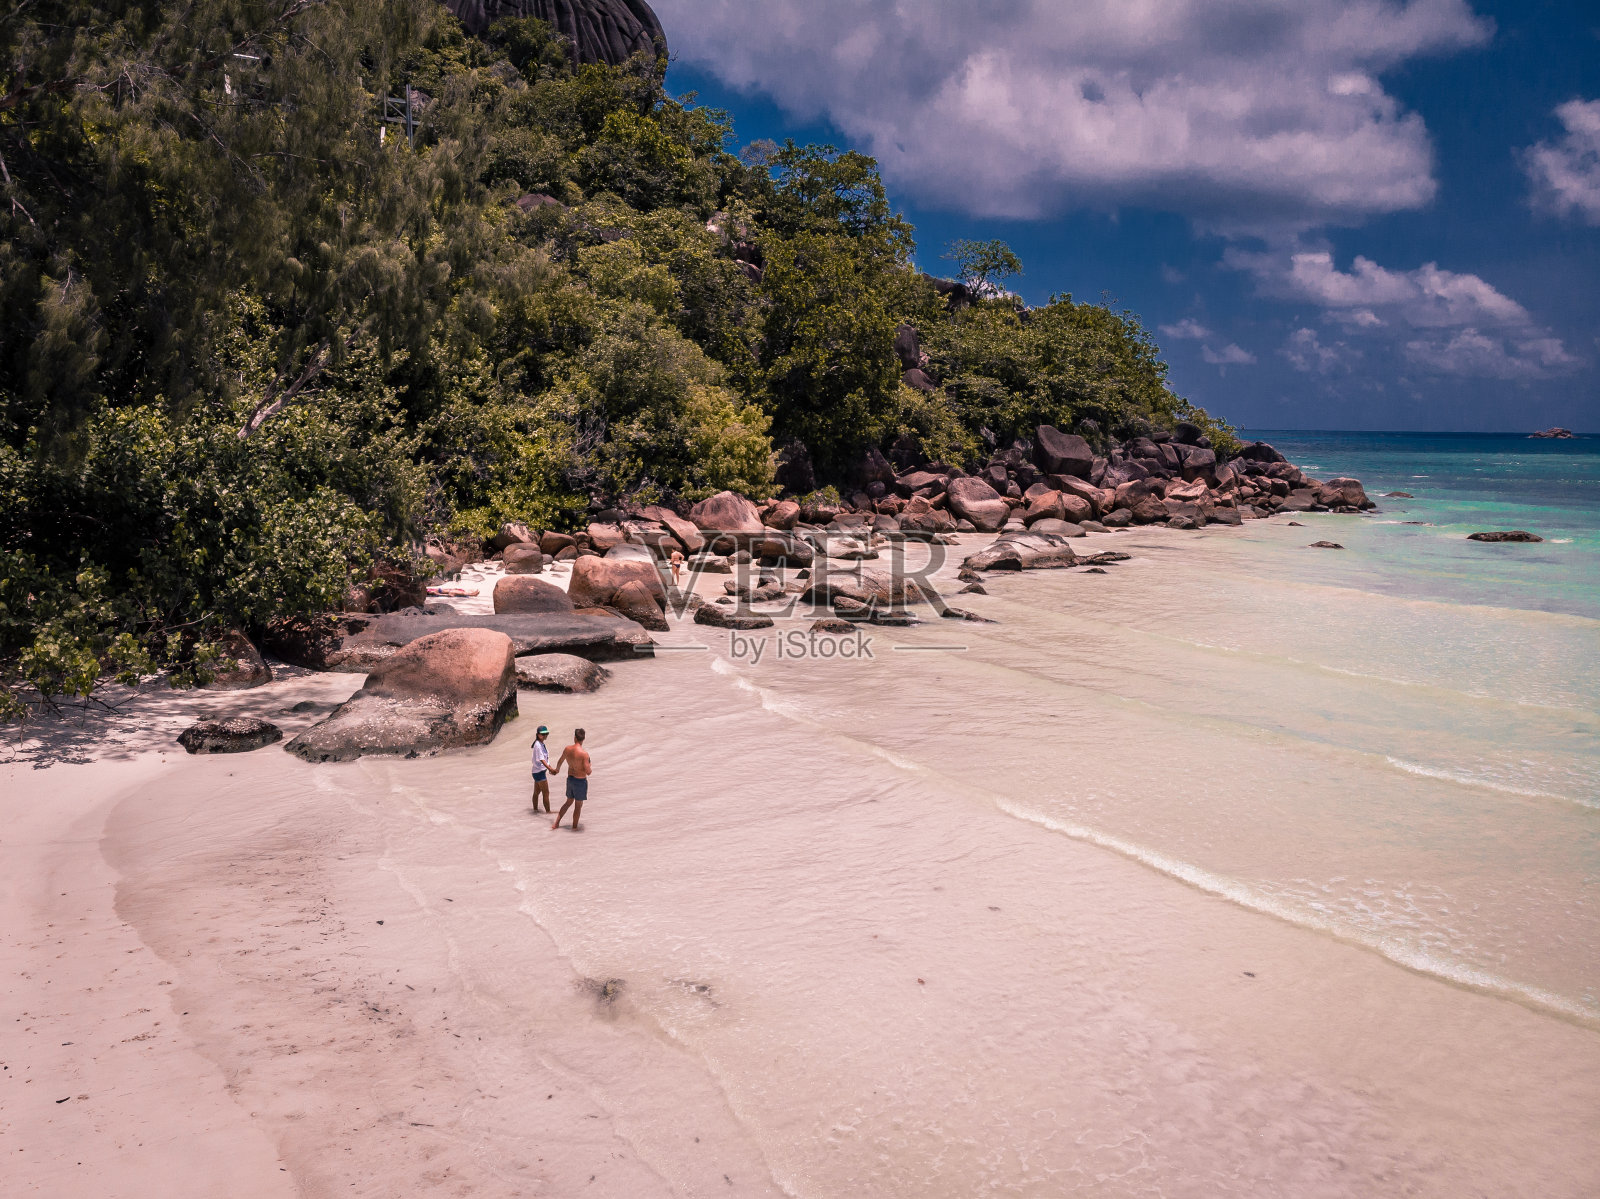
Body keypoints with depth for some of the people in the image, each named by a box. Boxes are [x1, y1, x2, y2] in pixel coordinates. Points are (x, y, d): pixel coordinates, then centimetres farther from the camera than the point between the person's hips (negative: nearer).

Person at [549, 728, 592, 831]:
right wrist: (590, 767, 1)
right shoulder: (584, 753, -24)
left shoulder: (567, 749, -6)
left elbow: (560, 761, 15)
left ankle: (556, 824, 27)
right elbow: (588, 772, -23)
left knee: (569, 802, 24)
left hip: (570, 779, 6)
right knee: (578, 805, 12)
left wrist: (557, 769, 37)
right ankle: (574, 827, 24)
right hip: (580, 781, -6)